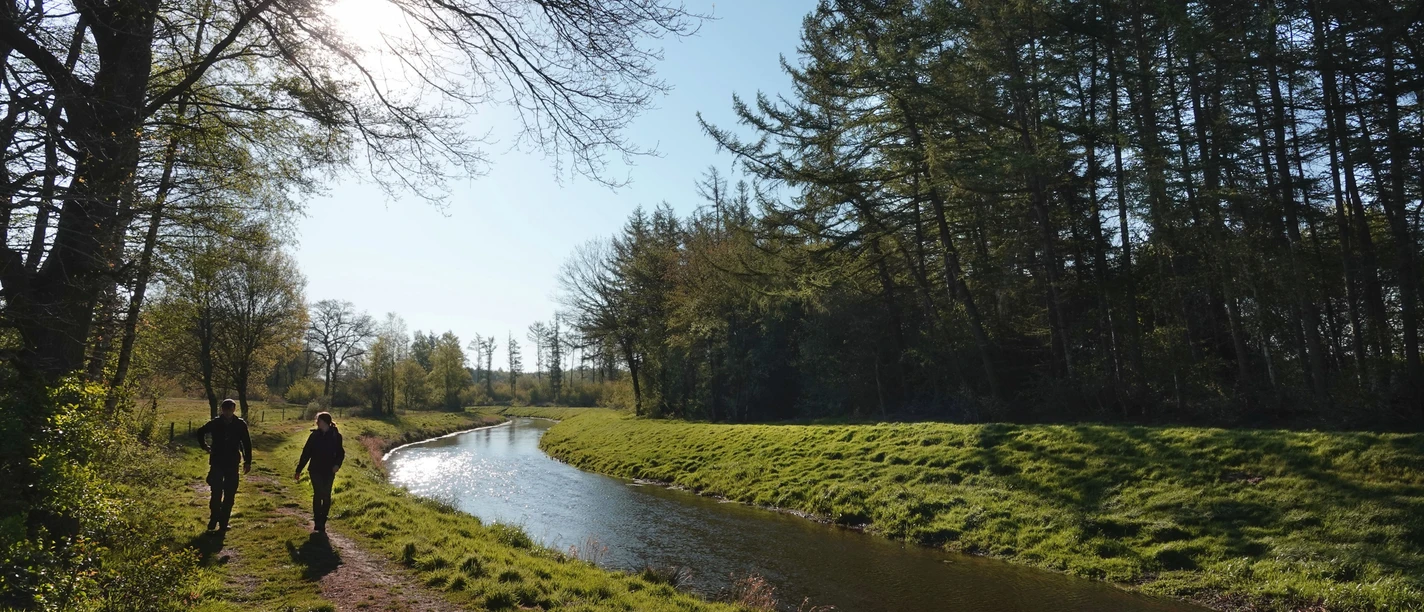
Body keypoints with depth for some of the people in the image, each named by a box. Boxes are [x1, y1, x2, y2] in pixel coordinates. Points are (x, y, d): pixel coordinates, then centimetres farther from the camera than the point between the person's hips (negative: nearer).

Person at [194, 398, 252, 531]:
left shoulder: (240, 424, -5)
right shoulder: (215, 423, -4)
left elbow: (247, 443, 1)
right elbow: (200, 433, 18)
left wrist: (247, 461, 0)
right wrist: (205, 446, 10)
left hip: (232, 464, 0)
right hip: (217, 463, 0)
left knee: (229, 495, 4)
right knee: (216, 493, -3)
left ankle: (223, 522, 14)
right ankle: (213, 520, 10)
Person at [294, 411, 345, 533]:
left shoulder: (336, 436, -3)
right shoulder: (315, 435, 0)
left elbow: (340, 453, 4)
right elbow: (306, 453, 5)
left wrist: (337, 464, -15)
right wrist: (298, 470, 5)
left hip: (329, 472, 0)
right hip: (316, 471, 0)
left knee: (326, 496, 3)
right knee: (318, 495, -5)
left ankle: (322, 522, 15)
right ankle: (318, 523, 0)